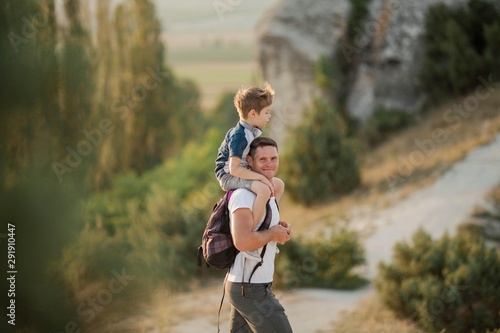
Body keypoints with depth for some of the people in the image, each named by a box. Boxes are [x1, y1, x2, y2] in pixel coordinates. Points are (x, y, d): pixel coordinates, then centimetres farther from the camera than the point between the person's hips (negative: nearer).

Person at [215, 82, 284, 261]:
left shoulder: (254, 132, 5)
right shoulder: (239, 136, -25)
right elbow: (235, 169, -28)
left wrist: (265, 176, 2)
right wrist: (261, 177, -26)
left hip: (240, 174, 10)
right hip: (228, 176, -10)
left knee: (279, 185, 14)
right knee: (263, 190, -33)